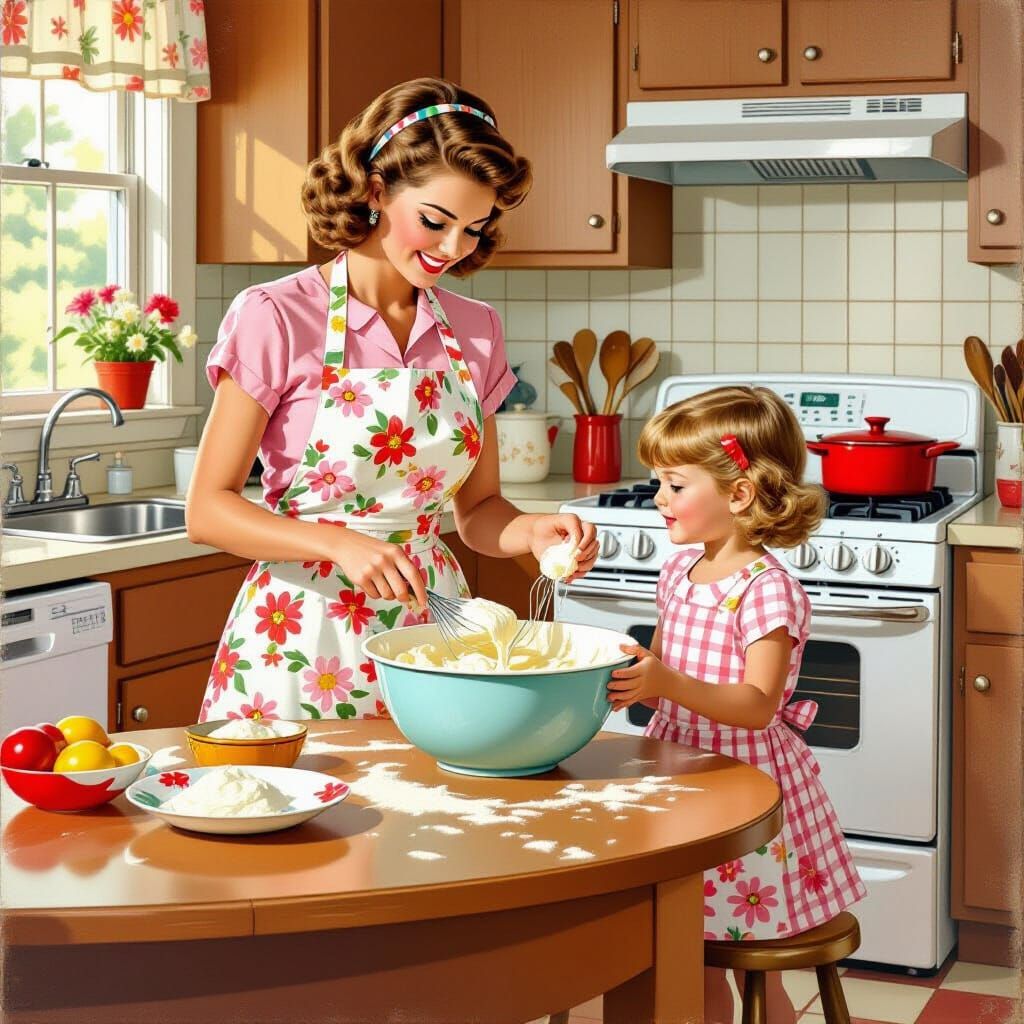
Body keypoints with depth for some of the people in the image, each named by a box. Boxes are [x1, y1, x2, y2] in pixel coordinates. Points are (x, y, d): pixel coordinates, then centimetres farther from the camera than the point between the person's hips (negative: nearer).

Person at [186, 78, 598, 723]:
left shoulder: (475, 332, 5)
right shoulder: (276, 317, -9)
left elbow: (478, 509, 12)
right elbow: (208, 510, -10)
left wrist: (533, 532, -10)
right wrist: (340, 544, -23)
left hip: (430, 622, 4)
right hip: (300, 639, -4)